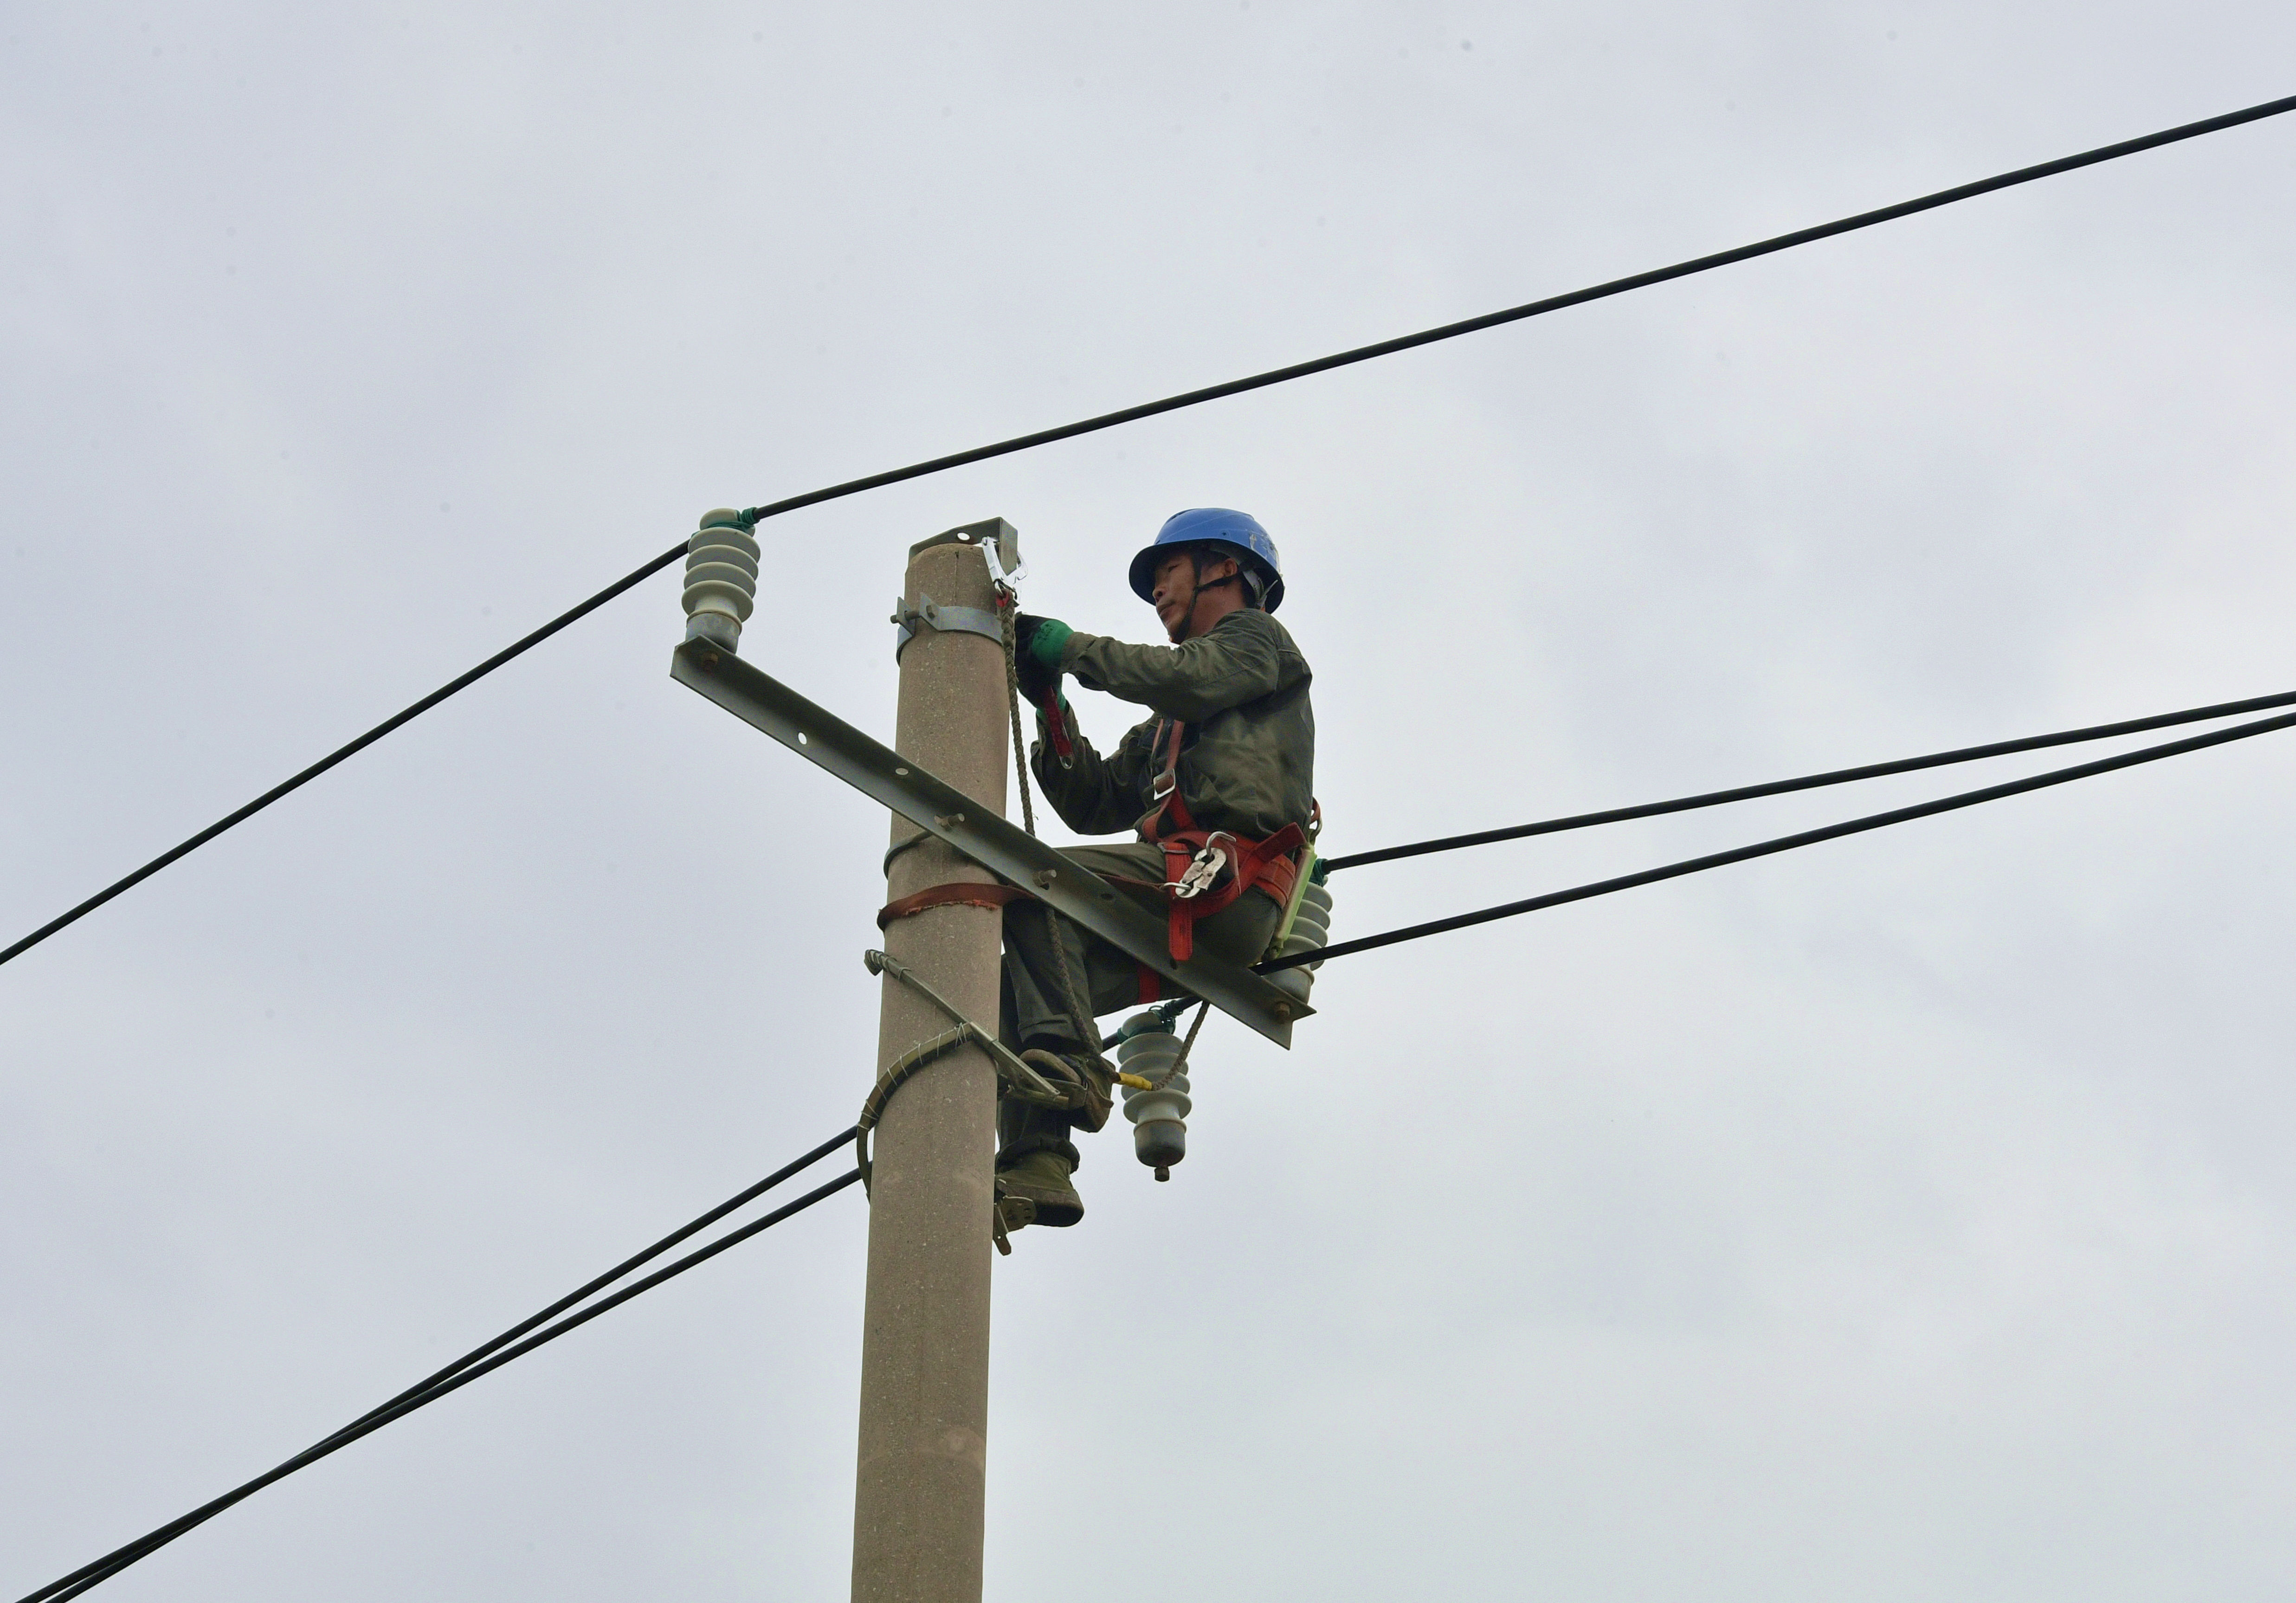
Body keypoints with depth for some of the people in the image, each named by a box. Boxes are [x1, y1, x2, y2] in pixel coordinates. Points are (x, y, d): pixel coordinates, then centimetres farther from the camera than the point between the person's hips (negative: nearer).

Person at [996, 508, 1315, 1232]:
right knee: (1018, 979, -9)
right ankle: (1037, 1166, -22)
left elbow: (1190, 679, -7)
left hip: (1233, 876, -8)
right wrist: (1050, 703, 17)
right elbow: (1092, 805, 29)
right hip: (1180, 908, 8)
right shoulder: (1165, 724, 38)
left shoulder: (1256, 637, 16)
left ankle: (1071, 1065, -38)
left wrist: (1070, 647, 2)